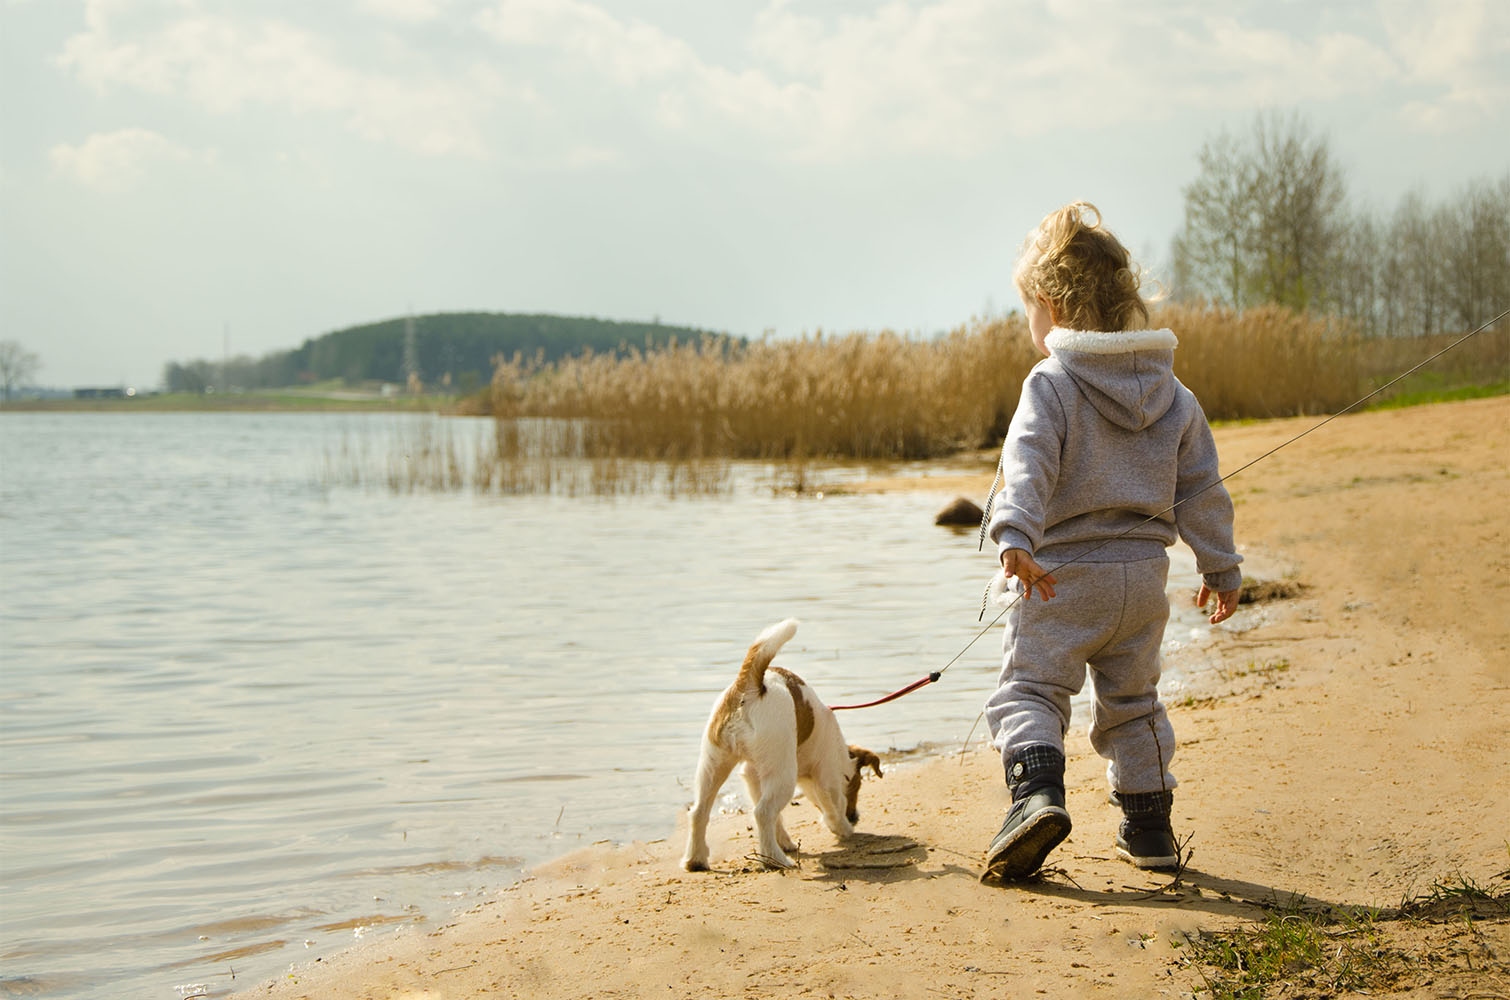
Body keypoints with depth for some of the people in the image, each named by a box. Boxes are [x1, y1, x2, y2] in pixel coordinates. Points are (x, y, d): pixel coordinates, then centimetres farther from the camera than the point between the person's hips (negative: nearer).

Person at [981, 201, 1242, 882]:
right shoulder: (1171, 393, 8)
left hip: (1063, 575, -5)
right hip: (1144, 573, 6)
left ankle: (1037, 791, -25)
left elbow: (1029, 465, -27)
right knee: (1132, 701, 19)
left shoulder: (1051, 385, -10)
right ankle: (1150, 829, 23)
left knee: (1029, 689, -1)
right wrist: (1220, 568, 19)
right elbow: (1200, 489, 11)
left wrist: (1015, 535, -39)